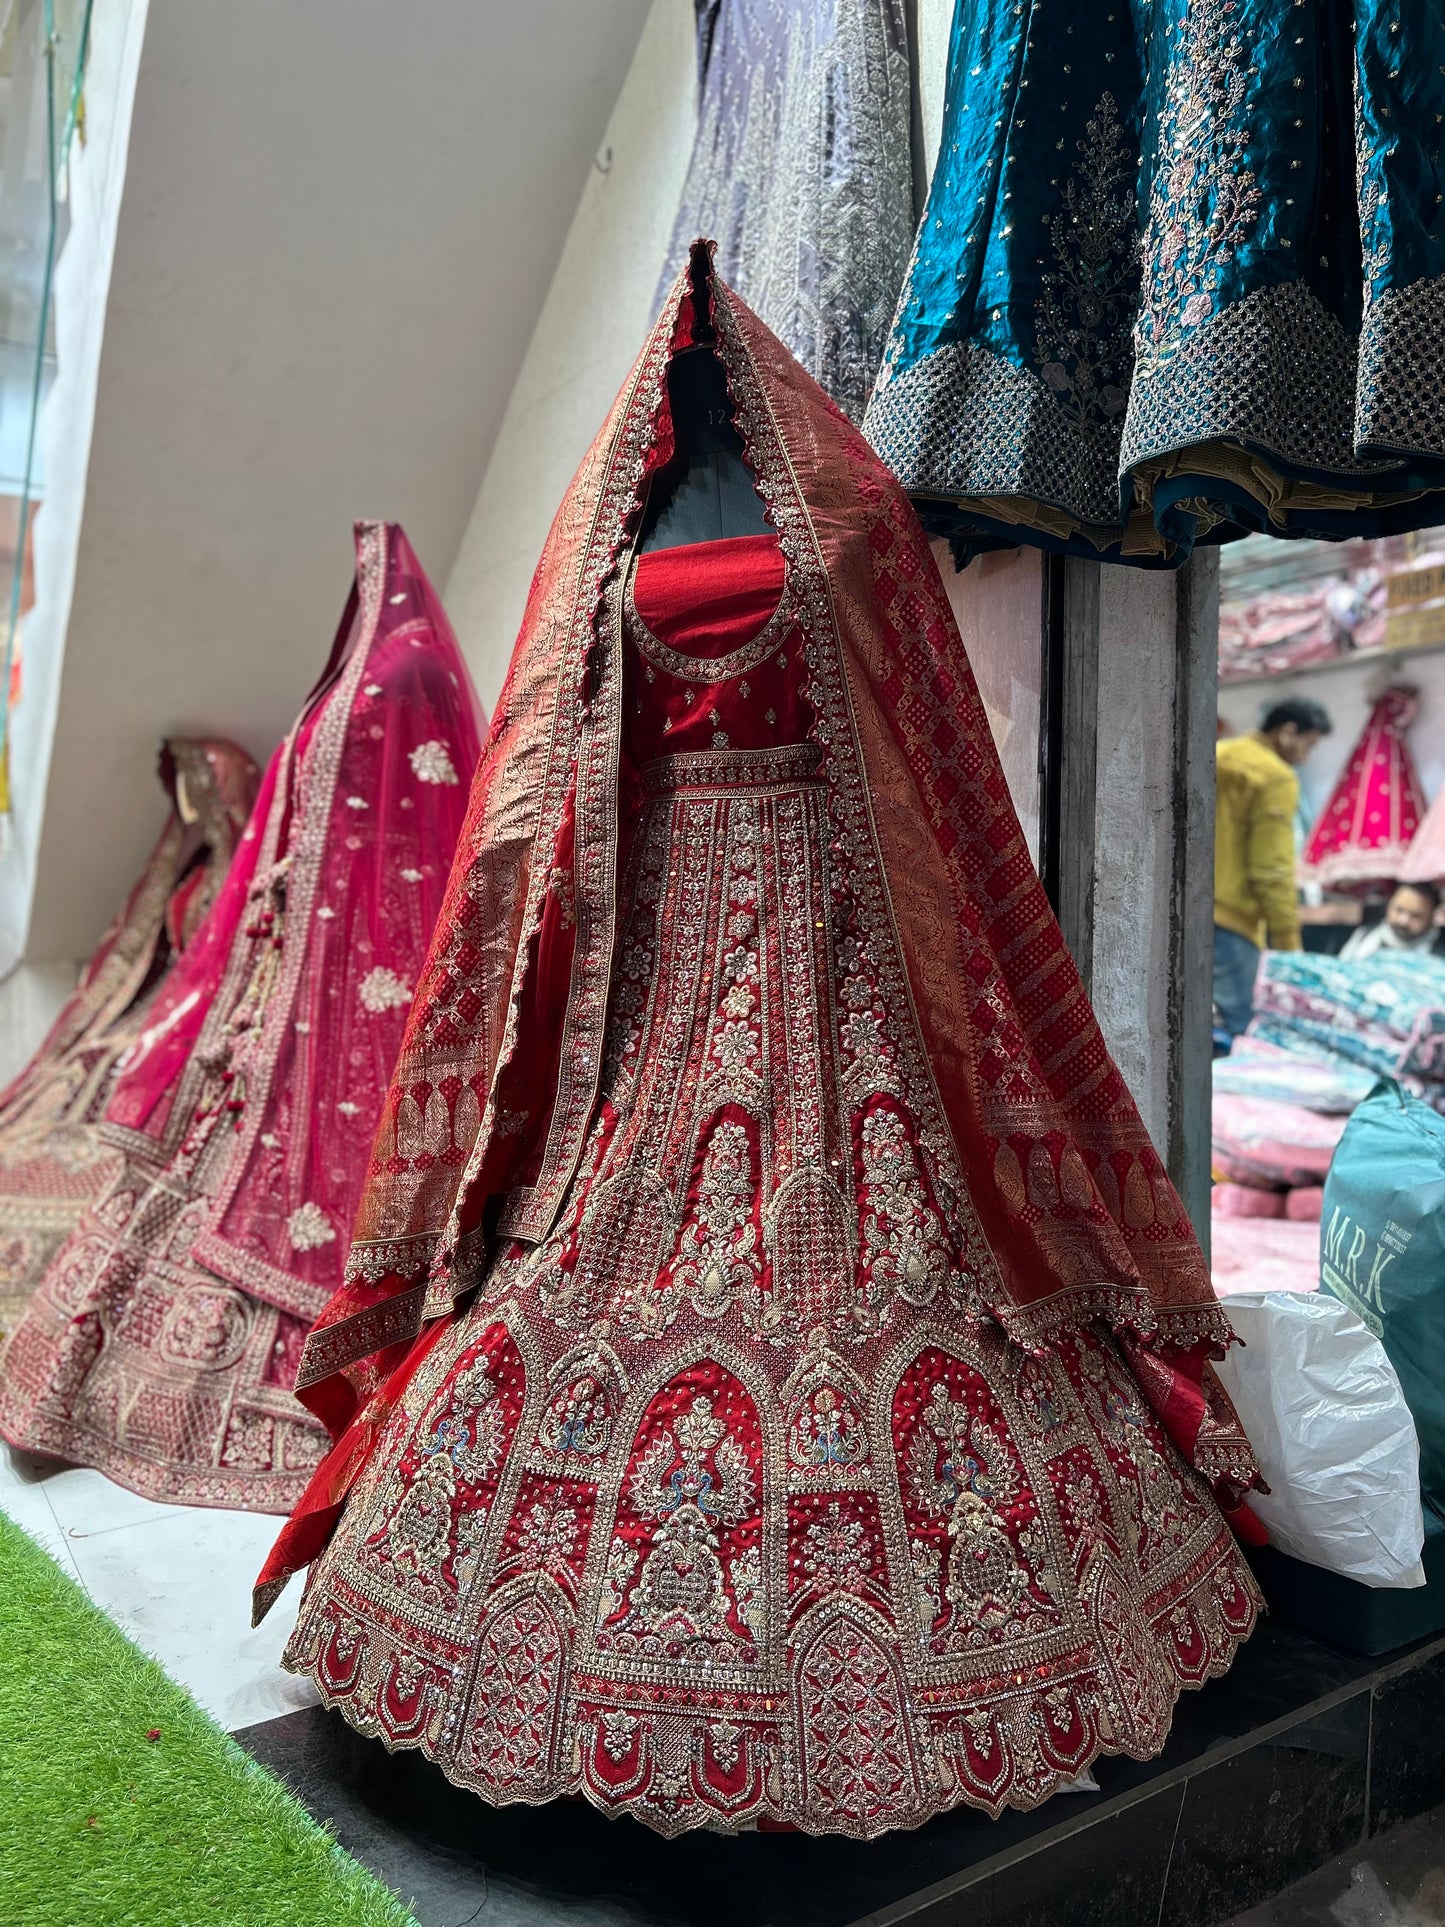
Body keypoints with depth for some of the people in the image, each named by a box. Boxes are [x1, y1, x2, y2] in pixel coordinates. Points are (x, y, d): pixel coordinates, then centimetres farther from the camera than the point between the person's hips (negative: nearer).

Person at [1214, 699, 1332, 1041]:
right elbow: (1272, 870, -11)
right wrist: (1288, 943, -6)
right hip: (1230, 919, -8)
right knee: (1240, 1026, -6)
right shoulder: (1275, 776, -7)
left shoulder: (1220, 757, 16)